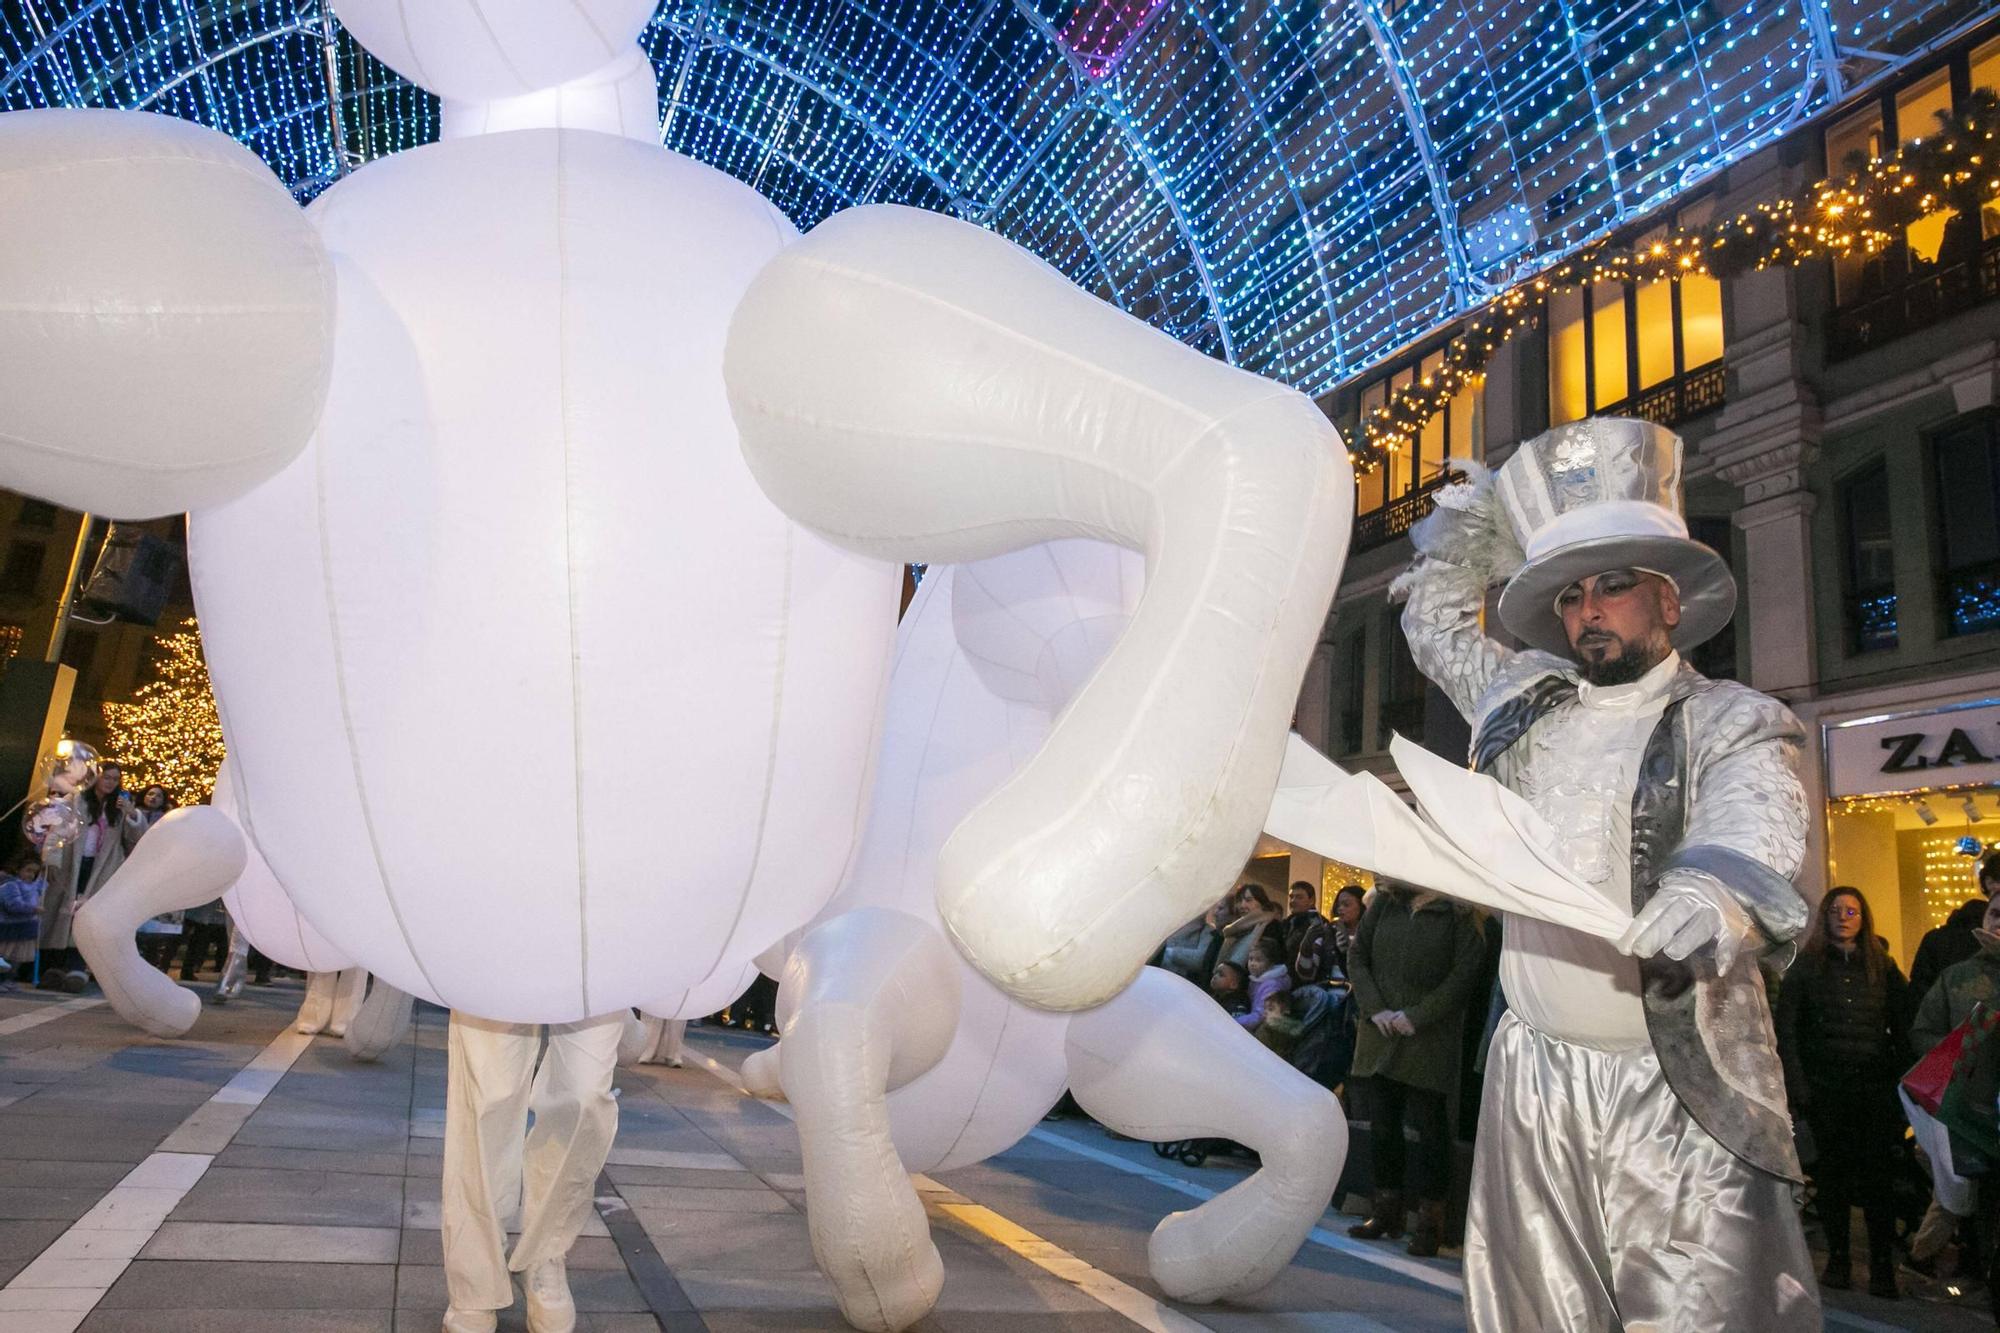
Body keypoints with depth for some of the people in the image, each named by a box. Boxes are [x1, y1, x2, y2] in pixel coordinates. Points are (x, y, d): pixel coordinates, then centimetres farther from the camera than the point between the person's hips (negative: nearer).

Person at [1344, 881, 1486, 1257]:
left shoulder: (1456, 911, -8)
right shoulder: (1382, 904, 6)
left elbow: (1466, 971, -12)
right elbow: (1356, 957, 7)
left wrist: (1417, 1016, -14)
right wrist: (1375, 1009, -5)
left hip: (1430, 1040, -5)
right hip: (1381, 1032, 5)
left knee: (1429, 1124, 3)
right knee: (1382, 1123, 11)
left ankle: (1430, 1219, 14)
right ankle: (1386, 1209, 24)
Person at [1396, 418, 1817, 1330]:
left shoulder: (1733, 723, -3)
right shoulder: (1525, 703, 11)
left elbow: (1749, 839, -23)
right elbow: (1435, 623, 28)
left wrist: (1714, 893, -45)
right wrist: (1472, 518, 17)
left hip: (1680, 1096, -4)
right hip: (1534, 1078, 4)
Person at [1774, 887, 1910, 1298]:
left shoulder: (1882, 965, 9)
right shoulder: (1805, 966, 4)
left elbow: (1902, 1028, 6)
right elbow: (1786, 1030, 0)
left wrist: (1901, 1081, -5)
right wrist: (1797, 1087, -7)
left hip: (1875, 1086, 1)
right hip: (1825, 1086, -1)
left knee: (1879, 1174, -2)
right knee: (1832, 1173, 5)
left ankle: (1882, 1266, 5)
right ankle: (1837, 1260, 13)